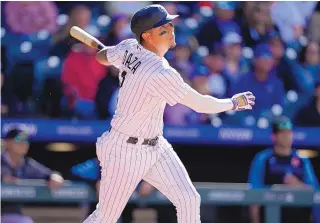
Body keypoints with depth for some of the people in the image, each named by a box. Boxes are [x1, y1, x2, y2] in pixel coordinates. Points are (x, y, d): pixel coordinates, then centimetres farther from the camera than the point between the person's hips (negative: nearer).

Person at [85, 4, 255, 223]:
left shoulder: (129, 48, -6)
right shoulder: (161, 74, -30)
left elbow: (101, 56, 15)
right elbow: (201, 104, -23)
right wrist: (234, 103, -5)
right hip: (126, 152, -9)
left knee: (189, 199, -1)